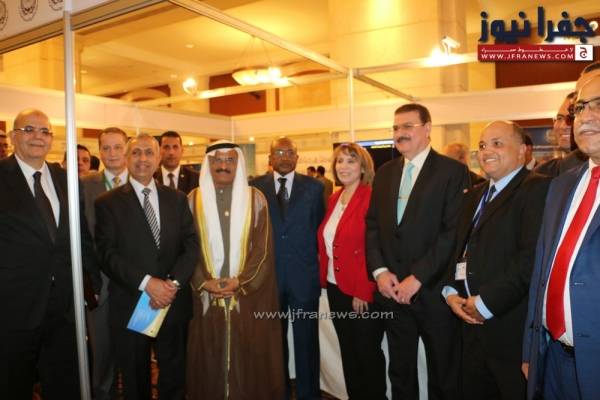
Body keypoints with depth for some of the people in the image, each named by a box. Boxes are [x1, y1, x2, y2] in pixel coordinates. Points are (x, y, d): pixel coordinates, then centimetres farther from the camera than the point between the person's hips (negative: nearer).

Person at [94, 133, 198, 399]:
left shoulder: (177, 199, 6)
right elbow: (107, 253, -10)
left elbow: (192, 244, -1)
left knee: (175, 378, 15)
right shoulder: (108, 203, -1)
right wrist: (147, 282, -20)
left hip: (174, 302, 2)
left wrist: (174, 282, -15)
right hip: (129, 305, -1)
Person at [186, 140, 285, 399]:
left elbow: (263, 248, -3)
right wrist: (204, 282, -10)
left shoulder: (255, 199, 0)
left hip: (249, 295, -1)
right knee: (210, 359, 11)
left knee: (248, 360, 8)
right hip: (206, 296, 1)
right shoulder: (194, 200, 4)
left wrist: (240, 281, -13)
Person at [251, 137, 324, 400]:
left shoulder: (314, 187, 1)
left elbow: (319, 227, 4)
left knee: (306, 339, 10)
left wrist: (314, 259, -2)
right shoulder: (256, 187, 2)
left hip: (304, 274, -1)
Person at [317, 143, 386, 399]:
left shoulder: (372, 197, -13)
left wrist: (363, 291, -19)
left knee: (368, 352, 9)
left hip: (363, 293, -7)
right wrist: (325, 277, 6)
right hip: (335, 287, 7)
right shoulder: (334, 199, 10)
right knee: (347, 351, 19)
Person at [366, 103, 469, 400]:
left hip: (433, 290, -4)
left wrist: (418, 277, -17)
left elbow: (454, 231, -14)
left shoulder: (452, 171, -6)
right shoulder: (385, 172, 11)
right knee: (400, 372, 19)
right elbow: (372, 225, 8)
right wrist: (379, 271, -5)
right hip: (391, 289, 5)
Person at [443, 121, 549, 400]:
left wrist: (486, 302, -19)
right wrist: (451, 291, 1)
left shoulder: (537, 188, -11)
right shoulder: (474, 195, 16)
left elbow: (533, 256, -22)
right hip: (473, 322, 8)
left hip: (513, 328, -7)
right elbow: (457, 248, 17)